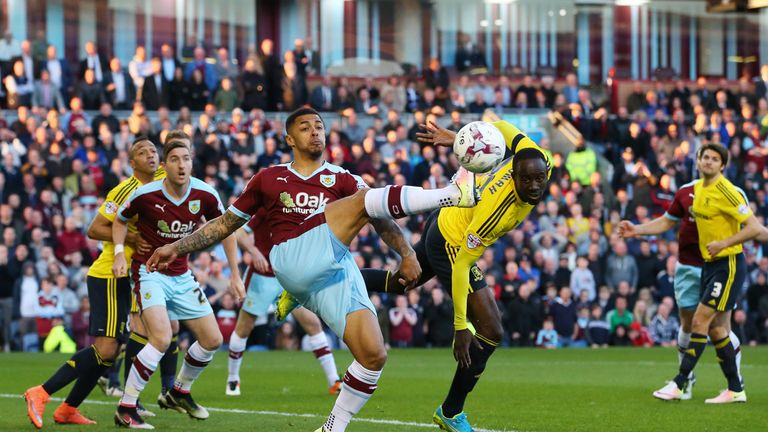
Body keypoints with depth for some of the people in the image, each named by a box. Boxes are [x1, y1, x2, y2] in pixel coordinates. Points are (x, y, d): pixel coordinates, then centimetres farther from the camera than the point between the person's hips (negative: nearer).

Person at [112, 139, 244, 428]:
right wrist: (119, 253, -12)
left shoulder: (205, 195, -10)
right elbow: (120, 219, 2)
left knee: (212, 340, 7)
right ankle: (125, 409, -17)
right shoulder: (146, 195, -18)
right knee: (162, 338, -25)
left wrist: (235, 274, 6)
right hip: (149, 272, -5)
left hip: (181, 276, 5)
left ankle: (179, 393, 32)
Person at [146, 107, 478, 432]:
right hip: (292, 263, -3)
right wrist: (176, 248, 25)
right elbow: (226, 224, 29)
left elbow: (381, 219, 9)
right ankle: (453, 194, -33)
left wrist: (406, 255, -7)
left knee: (374, 355, -15)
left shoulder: (341, 179, 21)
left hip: (337, 272, 3)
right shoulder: (270, 179, 21)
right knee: (363, 200, -21)